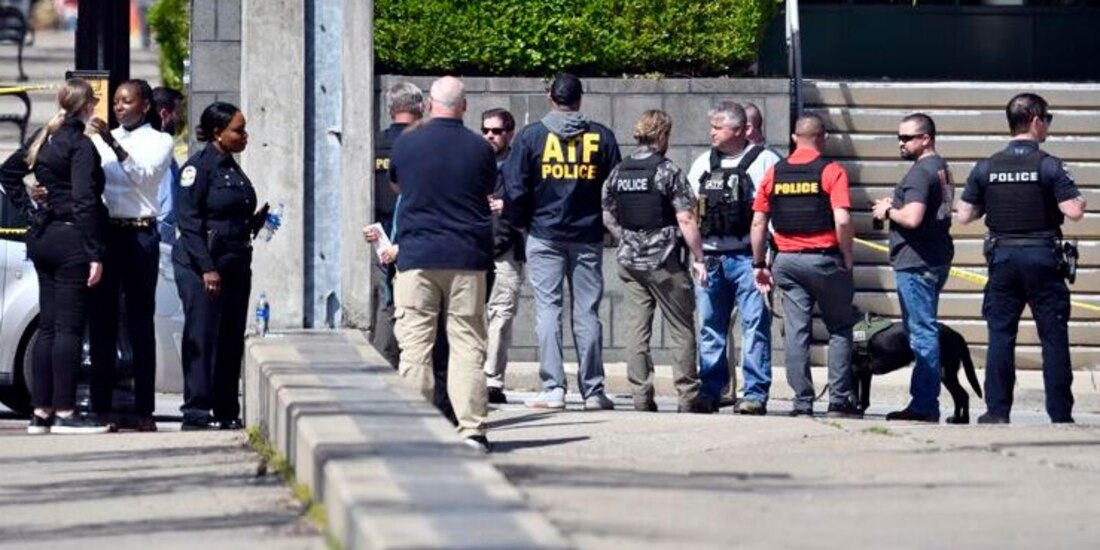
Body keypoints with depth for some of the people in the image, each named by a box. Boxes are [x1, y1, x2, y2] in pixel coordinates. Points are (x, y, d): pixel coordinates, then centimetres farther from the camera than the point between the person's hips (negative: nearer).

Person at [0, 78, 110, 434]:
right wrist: (95, 254, -18)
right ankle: (64, 413, -7)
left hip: (42, 237, 8)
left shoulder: (45, 139, 11)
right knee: (69, 328, -6)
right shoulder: (81, 145, -13)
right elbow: (84, 202, -18)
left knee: (48, 327, 10)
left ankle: (41, 412, 11)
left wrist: (30, 211, 18)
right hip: (71, 239, -8)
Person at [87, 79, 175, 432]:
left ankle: (144, 410, -3)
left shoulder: (159, 141, 5)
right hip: (103, 233, 3)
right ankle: (102, 405, 6)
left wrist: (113, 144, -25)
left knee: (140, 322, -2)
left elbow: (144, 174, -14)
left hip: (139, 234, -3)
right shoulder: (102, 140, 15)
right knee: (102, 321, 3)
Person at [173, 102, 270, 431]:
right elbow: (189, 221, -14)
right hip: (202, 264, -9)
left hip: (235, 264, 9)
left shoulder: (233, 169, 17)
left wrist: (259, 220, 6)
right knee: (202, 338, -7)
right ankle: (197, 412, -5)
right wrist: (207, 268, -19)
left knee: (232, 339, 8)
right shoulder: (200, 166, -9)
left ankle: (227, 412, 13)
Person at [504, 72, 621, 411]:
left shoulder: (531, 136, -2)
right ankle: (593, 390, 5)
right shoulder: (601, 137, 3)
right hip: (588, 237, 2)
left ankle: (553, 388, -6)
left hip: (544, 235, -2)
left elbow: (515, 189, -3)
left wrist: (520, 222, 11)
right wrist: (606, 225, 18)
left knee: (548, 308, 0)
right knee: (587, 311, 5)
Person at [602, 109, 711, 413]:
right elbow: (685, 220, -14)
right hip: (666, 262, -5)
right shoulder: (668, 171, -11)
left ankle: (641, 395, 2)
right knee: (681, 329, 3)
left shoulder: (617, 172, 6)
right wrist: (698, 258, -9)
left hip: (629, 261, 5)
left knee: (636, 328, 5)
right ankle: (688, 396, 3)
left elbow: (608, 217, 12)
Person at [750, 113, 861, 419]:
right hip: (825, 258, -3)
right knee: (839, 329, 9)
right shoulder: (831, 172, -7)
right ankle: (839, 400, 4)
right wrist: (848, 260, -4)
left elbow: (758, 223, 5)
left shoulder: (774, 173, 5)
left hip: (787, 261, 3)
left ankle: (802, 403, 3)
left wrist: (759, 264, 12)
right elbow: (842, 221, -16)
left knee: (796, 332, 5)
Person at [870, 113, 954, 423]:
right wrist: (895, 206, 15)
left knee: (922, 333, -9)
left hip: (916, 263, -11)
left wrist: (888, 211, -7)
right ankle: (924, 404, 17)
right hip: (936, 259, 11)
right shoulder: (941, 168, 17)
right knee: (924, 331, 14)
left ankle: (925, 406, -9)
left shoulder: (920, 172, -15)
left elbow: (913, 218, -26)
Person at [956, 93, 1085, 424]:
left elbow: (964, 216, 3)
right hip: (1042, 257, -3)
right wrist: (1080, 200, 8)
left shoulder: (986, 168, 2)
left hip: (1003, 257, 3)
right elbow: (1073, 212, -14)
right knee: (1053, 337, 3)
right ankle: (1060, 413, 2)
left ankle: (997, 410, 3)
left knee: (1000, 335, 6)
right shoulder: (1049, 166, -8)